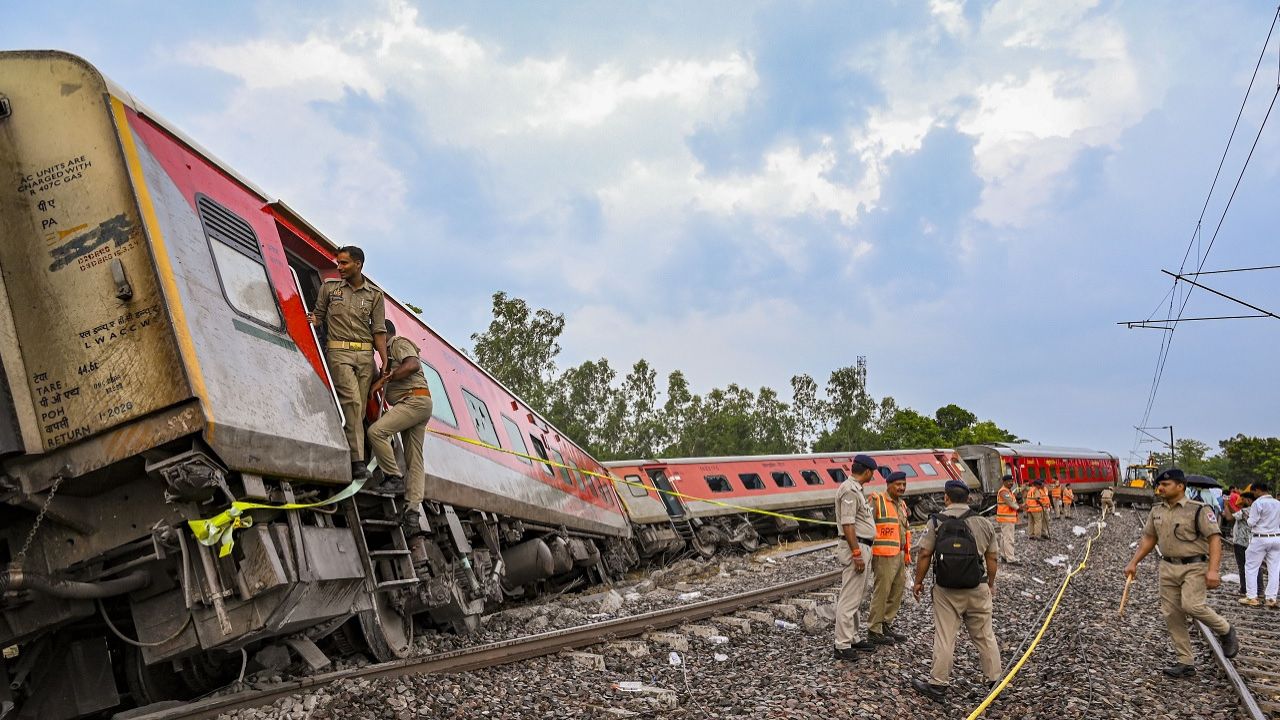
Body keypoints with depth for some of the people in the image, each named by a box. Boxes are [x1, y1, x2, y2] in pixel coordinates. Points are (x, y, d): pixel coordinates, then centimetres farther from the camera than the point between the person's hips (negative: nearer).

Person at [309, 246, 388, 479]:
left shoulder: (374, 295, 10)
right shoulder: (329, 287, 10)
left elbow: (379, 330, 6)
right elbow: (319, 315, 17)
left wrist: (385, 361, -1)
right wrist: (313, 320, -7)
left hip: (365, 355, 3)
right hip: (339, 351, -3)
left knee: (360, 406, -1)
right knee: (352, 400, -18)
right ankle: (357, 461, -22)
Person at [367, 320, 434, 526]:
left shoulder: (399, 343, 1)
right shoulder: (390, 351, 31)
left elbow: (413, 365, -19)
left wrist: (384, 379, -17)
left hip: (415, 400, -10)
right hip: (417, 404, 10)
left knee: (376, 431, -22)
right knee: (414, 460, 1)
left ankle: (394, 477, -18)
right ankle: (412, 508, -4)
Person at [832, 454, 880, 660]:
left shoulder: (856, 489, 16)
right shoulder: (849, 490, -17)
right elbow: (847, 524, -22)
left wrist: (863, 552, 19)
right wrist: (857, 554, -24)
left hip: (863, 548, 11)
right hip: (856, 548, -11)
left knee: (857, 598, 17)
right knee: (849, 599, -7)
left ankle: (853, 638, 25)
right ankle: (842, 646, -4)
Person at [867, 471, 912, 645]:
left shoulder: (901, 505, 18)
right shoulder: (877, 501, -8)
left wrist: (907, 554, 22)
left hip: (899, 555, 8)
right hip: (884, 555, -8)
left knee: (897, 591, 11)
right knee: (881, 592, -5)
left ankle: (887, 626, 22)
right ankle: (874, 631, 3)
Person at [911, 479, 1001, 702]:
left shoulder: (936, 522, -5)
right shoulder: (984, 523, 2)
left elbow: (925, 555, -7)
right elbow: (991, 558, 7)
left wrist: (918, 582, 5)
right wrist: (991, 584, 21)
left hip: (946, 591, -2)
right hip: (977, 589, 2)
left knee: (944, 637, 3)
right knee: (984, 636, 14)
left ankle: (937, 685, 8)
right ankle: (994, 680, 23)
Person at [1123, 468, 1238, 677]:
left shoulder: (1199, 510, -10)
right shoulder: (1157, 511, 9)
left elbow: (1214, 539, -14)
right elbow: (1148, 538, 16)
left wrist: (1213, 570, -24)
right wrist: (1134, 563, 11)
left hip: (1194, 567, -6)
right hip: (1168, 567, 6)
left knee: (1191, 605, -22)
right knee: (1172, 614, 5)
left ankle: (1225, 631, 10)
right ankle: (1186, 663, 14)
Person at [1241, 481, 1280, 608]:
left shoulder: (1258, 503, -13)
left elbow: (1251, 522, -13)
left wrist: (1247, 519, 7)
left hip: (1260, 539, -6)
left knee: (1251, 568, 4)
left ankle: (1251, 597, 4)